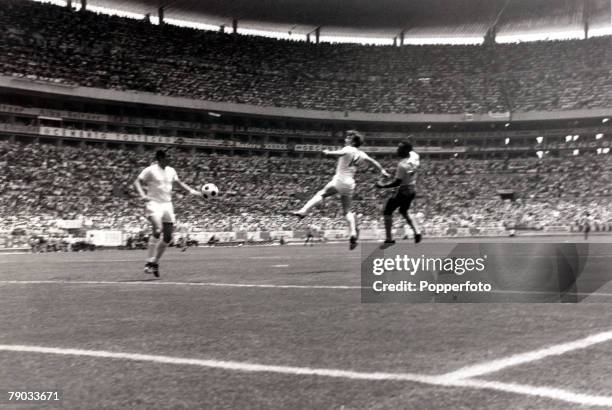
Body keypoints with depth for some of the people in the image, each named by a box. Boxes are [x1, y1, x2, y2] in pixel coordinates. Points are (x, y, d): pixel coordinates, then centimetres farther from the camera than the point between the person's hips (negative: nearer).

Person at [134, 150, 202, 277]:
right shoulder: (151, 170, -6)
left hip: (167, 204, 7)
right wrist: (142, 195, -25)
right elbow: (137, 182, -8)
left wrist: (191, 191, 14)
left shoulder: (171, 171, 12)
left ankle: (155, 262, 18)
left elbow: (179, 182, 25)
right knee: (157, 230, -27)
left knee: (168, 237, 4)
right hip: (154, 204, -7)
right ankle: (149, 263, -23)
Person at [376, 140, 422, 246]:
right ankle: (417, 231, 14)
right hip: (412, 190, 8)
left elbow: (397, 182, -25)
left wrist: (383, 185, -16)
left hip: (402, 191, -8)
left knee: (387, 212, 8)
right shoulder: (414, 155, -7)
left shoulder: (402, 165, -29)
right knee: (404, 211, 28)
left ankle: (389, 239, 8)